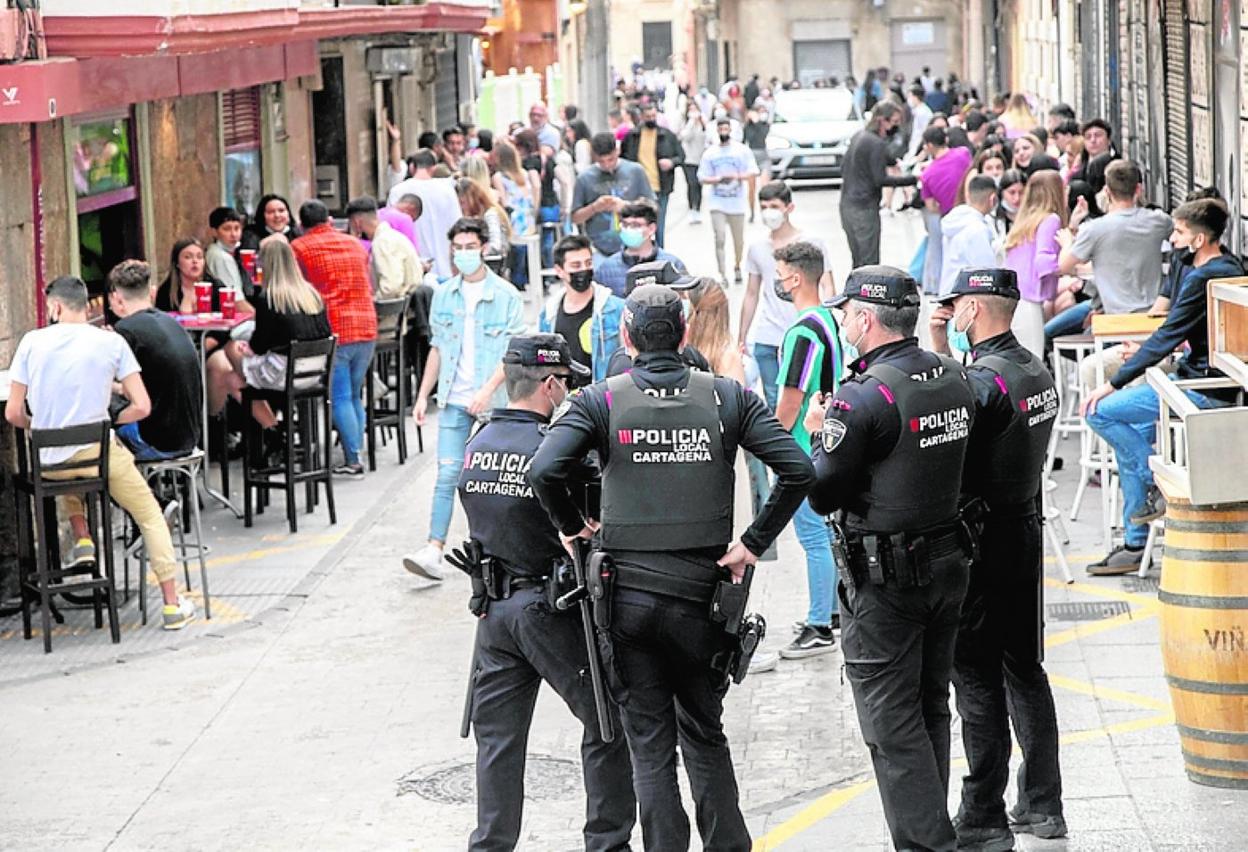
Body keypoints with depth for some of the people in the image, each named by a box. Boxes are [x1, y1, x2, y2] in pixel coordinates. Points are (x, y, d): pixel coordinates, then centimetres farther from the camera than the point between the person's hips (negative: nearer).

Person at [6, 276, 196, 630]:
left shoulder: (32, 342, -3)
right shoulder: (112, 342, -4)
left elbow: (13, 414, -2)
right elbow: (142, 407, -7)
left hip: (49, 463, 2)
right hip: (99, 454, -2)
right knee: (151, 515, 18)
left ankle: (82, 538, 22)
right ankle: (172, 604, 15)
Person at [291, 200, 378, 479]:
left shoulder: (299, 248, 0)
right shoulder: (355, 244, 15)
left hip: (332, 329, -5)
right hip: (366, 327, 5)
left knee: (341, 398, -2)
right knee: (354, 396, 13)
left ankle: (353, 460, -6)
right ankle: (355, 454, 10)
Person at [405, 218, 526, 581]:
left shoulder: (506, 296, -5)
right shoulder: (444, 295, 9)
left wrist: (488, 390, -19)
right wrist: (423, 395, 12)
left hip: (493, 402, -3)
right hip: (455, 401, 3)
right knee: (448, 474, -5)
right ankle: (434, 551, -11)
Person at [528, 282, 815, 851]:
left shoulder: (601, 401, -4)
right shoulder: (726, 398, 0)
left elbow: (544, 471, -18)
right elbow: (797, 469, -7)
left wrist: (572, 525, 0)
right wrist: (753, 543, -1)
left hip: (629, 592, -1)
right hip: (703, 591, 2)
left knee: (649, 745, 6)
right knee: (705, 734, 17)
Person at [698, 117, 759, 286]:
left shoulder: (742, 151, 1)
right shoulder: (709, 153, 4)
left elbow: (752, 172, -3)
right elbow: (702, 178, 3)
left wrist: (738, 177, -21)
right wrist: (718, 179, -15)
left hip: (737, 203, 0)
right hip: (717, 203, 0)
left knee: (738, 240, 11)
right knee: (719, 239, -12)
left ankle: (737, 268, 34)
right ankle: (722, 275, -12)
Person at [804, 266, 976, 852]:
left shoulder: (864, 397, -20)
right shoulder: (954, 379, 4)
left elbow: (822, 494, -16)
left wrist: (817, 435, 2)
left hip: (884, 580, -8)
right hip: (948, 562, 8)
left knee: (893, 723, -1)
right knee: (931, 709, 18)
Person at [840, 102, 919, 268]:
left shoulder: (858, 136, 12)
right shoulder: (878, 144, -15)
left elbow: (843, 167, 20)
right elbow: (880, 180, -18)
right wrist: (913, 179, -16)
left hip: (847, 204, 9)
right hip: (864, 208, -9)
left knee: (858, 261, 13)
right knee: (869, 262, -7)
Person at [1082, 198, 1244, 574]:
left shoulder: (1203, 279, -19)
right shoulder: (1231, 267, 11)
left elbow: (1167, 338, -19)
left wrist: (1112, 384, -15)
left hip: (1201, 390, -10)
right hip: (1212, 382, 10)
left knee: (1101, 412, -12)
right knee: (1130, 434, 17)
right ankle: (1135, 544, 17)